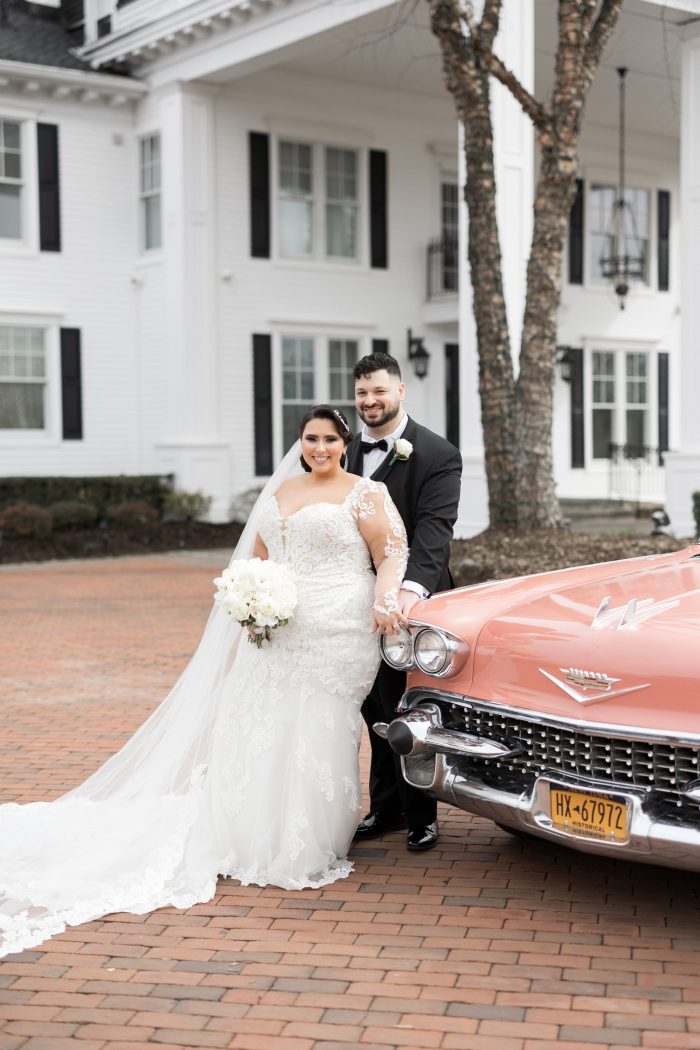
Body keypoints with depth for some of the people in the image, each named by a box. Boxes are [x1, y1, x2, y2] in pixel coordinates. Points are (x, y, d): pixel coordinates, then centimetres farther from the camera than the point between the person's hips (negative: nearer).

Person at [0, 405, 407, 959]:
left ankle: (308, 851, 10)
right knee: (255, 725, 3)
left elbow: (392, 553, -6)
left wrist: (385, 599, -23)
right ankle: (255, 839, 15)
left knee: (318, 735, -3)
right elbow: (257, 555, 20)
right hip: (276, 632, 6)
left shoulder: (364, 493, 1)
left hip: (335, 634, -5)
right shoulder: (281, 490, 18)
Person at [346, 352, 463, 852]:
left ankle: (422, 816, 15)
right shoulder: (352, 451, 9)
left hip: (411, 603, -6)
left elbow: (434, 530, -22)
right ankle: (385, 807, 26)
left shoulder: (437, 455, -11)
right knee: (376, 708, 14)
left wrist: (412, 589, -36)